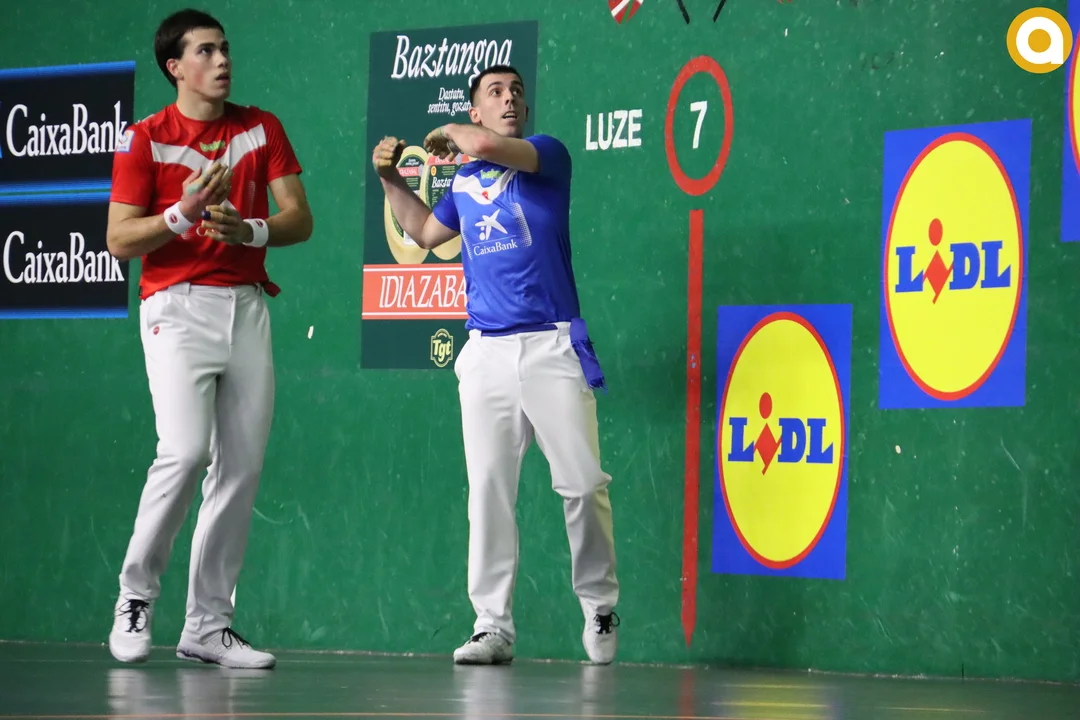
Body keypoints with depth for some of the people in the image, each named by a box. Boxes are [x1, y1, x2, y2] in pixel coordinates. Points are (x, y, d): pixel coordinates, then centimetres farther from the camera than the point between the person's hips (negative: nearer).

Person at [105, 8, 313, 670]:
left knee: (242, 466, -1)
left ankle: (208, 624, 5)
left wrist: (247, 229, -12)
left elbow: (299, 219, 7)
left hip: (248, 304, 4)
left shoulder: (262, 129, 12)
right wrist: (185, 213, -17)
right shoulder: (145, 139, 2)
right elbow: (120, 241, -2)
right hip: (177, 308, -4)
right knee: (186, 450, -21)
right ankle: (135, 600, -5)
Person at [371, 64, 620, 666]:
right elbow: (425, 232, 35)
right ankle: (493, 624, 1)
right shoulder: (465, 180, 18)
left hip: (553, 346, -4)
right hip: (487, 351, 4)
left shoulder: (548, 155, 2)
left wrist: (447, 136, 4)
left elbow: (486, 145, -17)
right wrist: (391, 179, 25)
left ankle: (600, 609, 10)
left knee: (582, 484, -6)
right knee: (488, 489, -1)